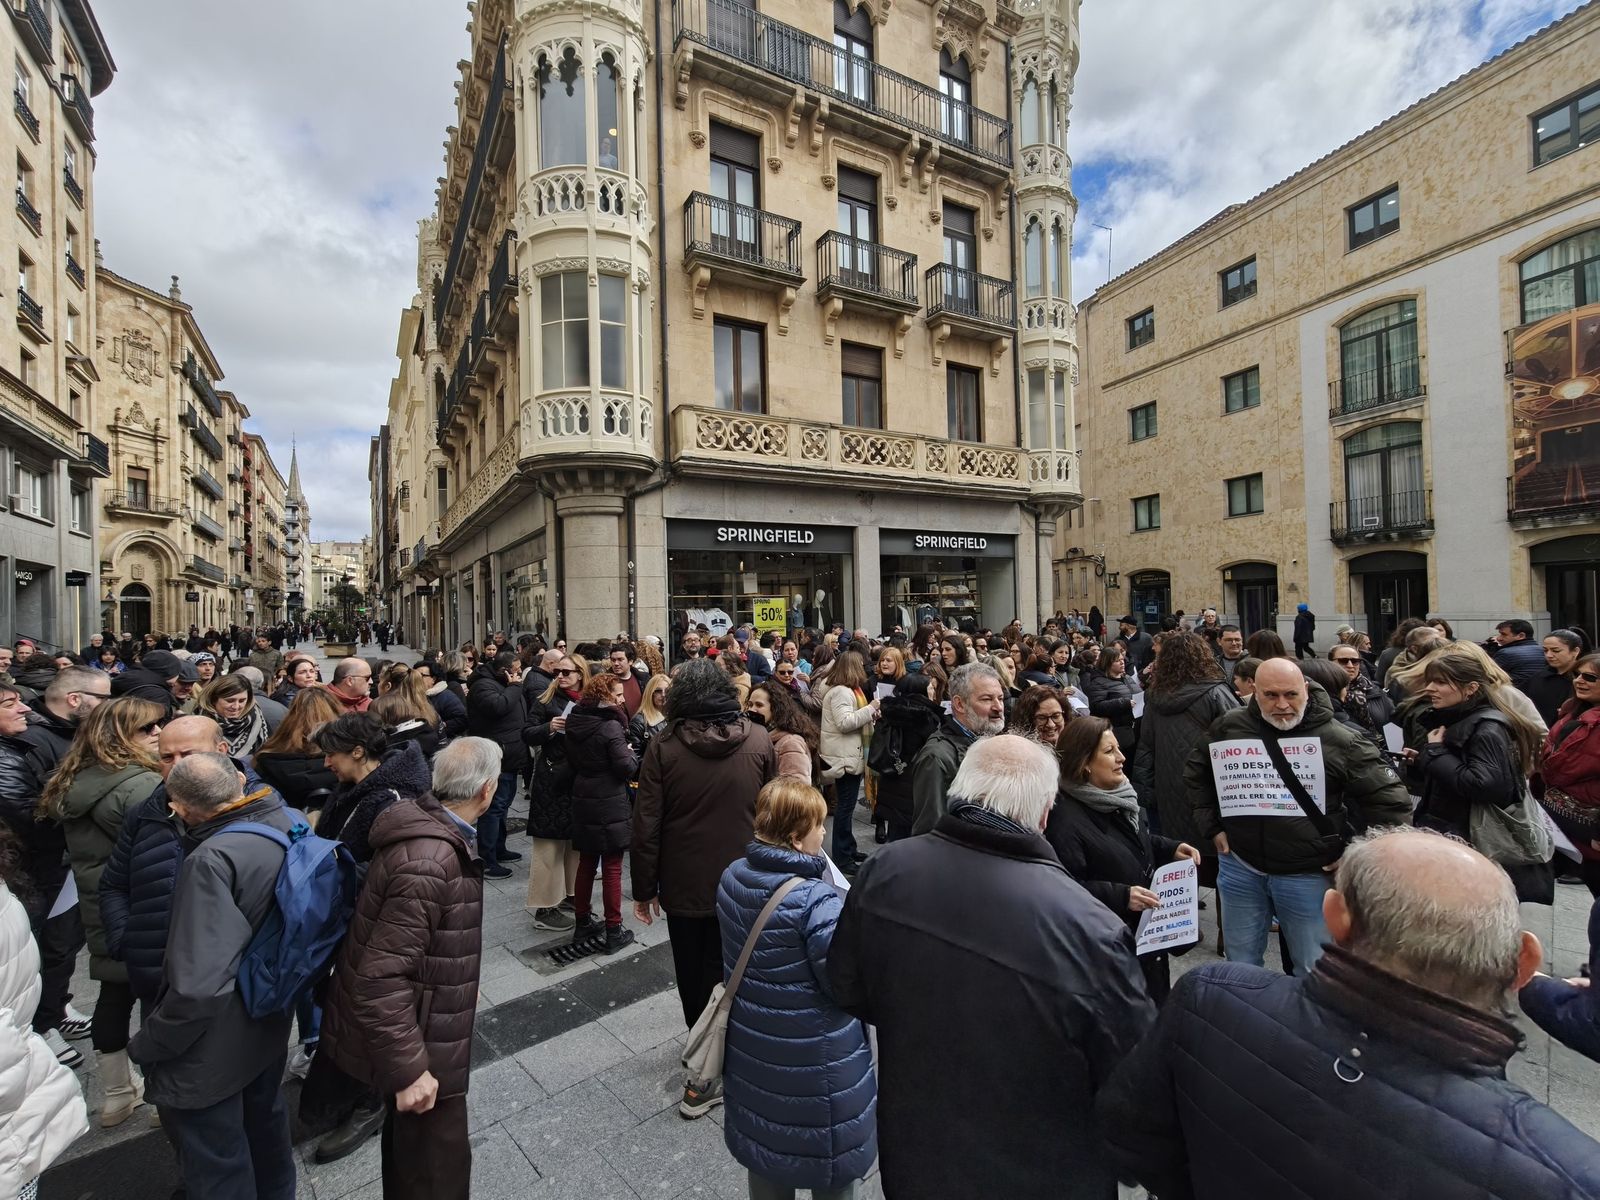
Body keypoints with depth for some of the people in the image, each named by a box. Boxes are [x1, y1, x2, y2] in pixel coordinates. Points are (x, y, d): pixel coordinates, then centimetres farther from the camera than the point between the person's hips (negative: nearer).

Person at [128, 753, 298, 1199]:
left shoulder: (212, 860, -33)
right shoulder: (288, 822, -12)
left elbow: (196, 987, -32)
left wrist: (145, 1046, -16)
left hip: (215, 1052, -7)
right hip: (270, 1022, 8)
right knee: (265, 1122, 32)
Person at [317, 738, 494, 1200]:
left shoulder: (430, 826, -2)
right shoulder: (429, 861, -33)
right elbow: (381, 977, -31)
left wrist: (462, 984, 24)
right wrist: (408, 1069, -24)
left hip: (423, 1025, 9)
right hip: (421, 1045, -9)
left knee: (409, 1153, 30)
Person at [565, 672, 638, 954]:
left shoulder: (574, 723, 4)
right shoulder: (611, 726, -19)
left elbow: (572, 761, 13)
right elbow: (626, 768, -20)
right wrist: (631, 756, -1)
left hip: (583, 803, 7)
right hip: (611, 806, -7)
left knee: (586, 864, 19)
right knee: (612, 869, 3)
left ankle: (582, 923, 30)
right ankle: (614, 932, 11)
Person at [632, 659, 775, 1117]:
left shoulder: (664, 745, -13)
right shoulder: (758, 741, -9)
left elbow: (646, 823, -11)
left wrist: (644, 888, 0)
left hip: (683, 885, 0)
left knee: (691, 975, 20)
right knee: (721, 974, 16)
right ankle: (704, 1077, 25)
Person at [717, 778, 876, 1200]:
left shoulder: (732, 878, -9)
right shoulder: (816, 902, -31)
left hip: (752, 1055, 6)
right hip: (817, 1068, -6)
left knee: (765, 1150, 28)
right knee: (833, 1164, 21)